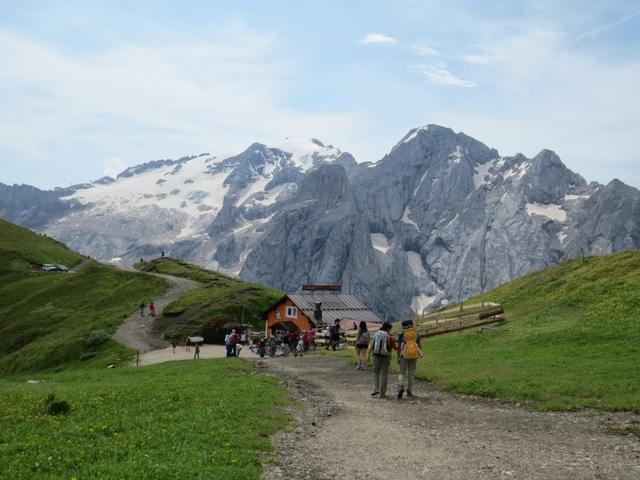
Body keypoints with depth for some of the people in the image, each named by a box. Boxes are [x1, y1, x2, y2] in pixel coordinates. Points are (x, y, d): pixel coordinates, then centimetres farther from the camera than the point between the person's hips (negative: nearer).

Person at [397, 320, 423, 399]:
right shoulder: (416, 334, 6)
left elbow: (399, 347, -5)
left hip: (404, 356, -2)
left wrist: (398, 358, 0)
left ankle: (401, 388, -16)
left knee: (402, 373, 6)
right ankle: (409, 391, 11)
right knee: (411, 374, 11)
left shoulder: (401, 335, -2)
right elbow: (420, 345, 4)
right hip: (414, 356, 2)